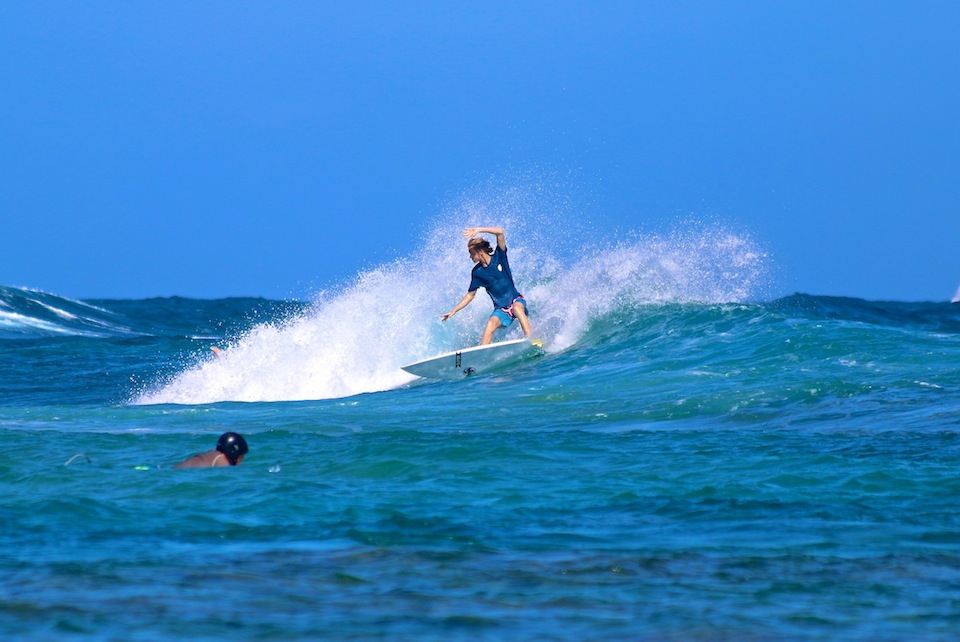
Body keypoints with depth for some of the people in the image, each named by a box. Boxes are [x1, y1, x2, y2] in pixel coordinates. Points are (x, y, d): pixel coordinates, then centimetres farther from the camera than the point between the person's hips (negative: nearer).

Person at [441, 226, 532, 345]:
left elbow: (500, 232, -17)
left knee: (517, 308, -37)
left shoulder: (498, 257, -5)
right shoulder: (477, 272, 2)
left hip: (516, 300, -2)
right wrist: (454, 311, 5)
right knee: (490, 325, -27)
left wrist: (478, 230, -28)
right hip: (501, 309, 2)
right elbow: (470, 295, 11)